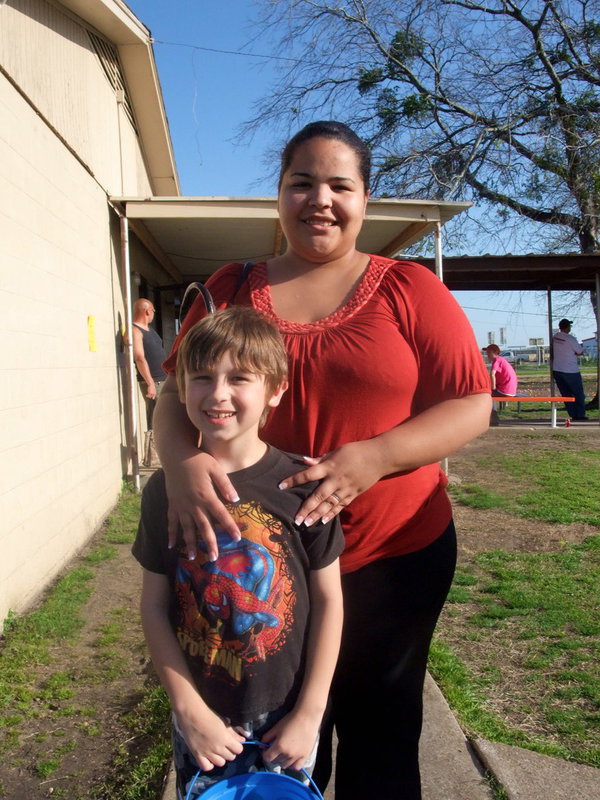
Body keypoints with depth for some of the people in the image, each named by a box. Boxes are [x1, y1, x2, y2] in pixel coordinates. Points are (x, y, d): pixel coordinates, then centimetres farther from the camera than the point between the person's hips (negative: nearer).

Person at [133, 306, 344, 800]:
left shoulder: (302, 485, -14)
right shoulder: (165, 490, -9)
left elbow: (328, 600, -7)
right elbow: (154, 605, -4)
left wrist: (309, 712, -7)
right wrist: (190, 709, -8)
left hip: (285, 714, -1)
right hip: (200, 716, 1)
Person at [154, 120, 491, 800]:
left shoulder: (409, 288, -3)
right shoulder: (229, 290, 4)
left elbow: (472, 405, -5)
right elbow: (175, 395, 4)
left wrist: (372, 457, -21)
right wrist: (181, 460, -19)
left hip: (396, 555, -1)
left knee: (381, 741, 18)